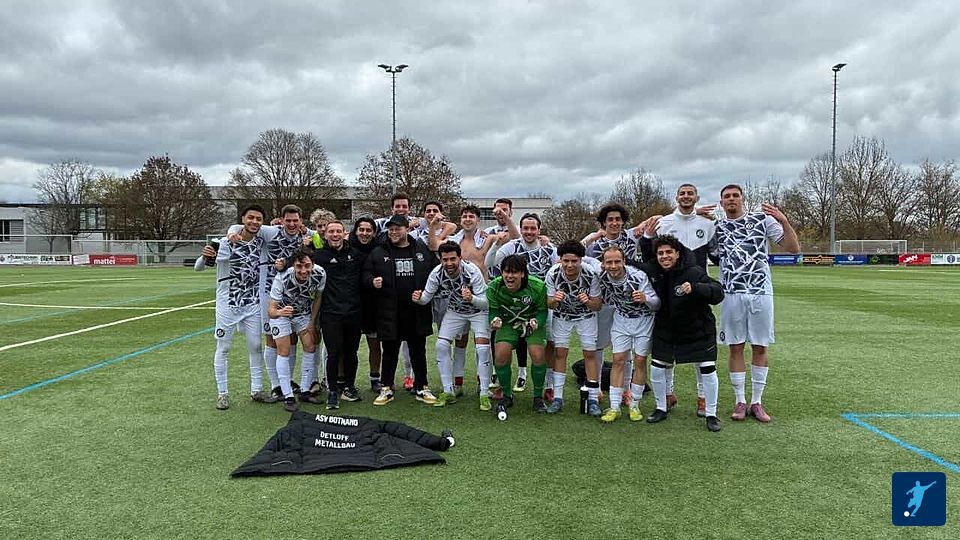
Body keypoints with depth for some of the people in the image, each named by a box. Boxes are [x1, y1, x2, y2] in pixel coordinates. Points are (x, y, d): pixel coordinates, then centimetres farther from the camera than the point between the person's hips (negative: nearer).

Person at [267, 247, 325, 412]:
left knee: (311, 347, 0)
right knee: (284, 351, -9)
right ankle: (288, 396, 0)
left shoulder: (320, 274, -27)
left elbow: (317, 298, -7)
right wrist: (280, 312, -59)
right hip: (281, 313, -3)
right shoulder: (282, 278, -37)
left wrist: (312, 322, -3)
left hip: (304, 313, 4)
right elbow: (270, 310, -36)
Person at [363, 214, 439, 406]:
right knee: (390, 351, 8)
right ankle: (386, 388, 21)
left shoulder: (423, 250, 5)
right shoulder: (379, 252, 3)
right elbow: (366, 273, 7)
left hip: (417, 311, 1)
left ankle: (422, 388, 22)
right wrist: (373, 281, -14)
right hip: (389, 312, -1)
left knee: (418, 351, 11)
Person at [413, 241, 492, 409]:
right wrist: (419, 298, -33)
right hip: (454, 311, 4)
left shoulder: (472, 271, -32)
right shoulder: (437, 273, -22)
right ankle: (449, 392, 5)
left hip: (478, 311, -3)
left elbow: (485, 302, -32)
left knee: (482, 348, -18)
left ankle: (484, 394, -5)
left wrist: (472, 298, -53)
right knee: (441, 345, -8)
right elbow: (427, 297, -10)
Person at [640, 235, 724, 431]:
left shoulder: (694, 272, -22)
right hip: (665, 332, 4)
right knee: (656, 369, 4)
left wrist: (695, 288, -44)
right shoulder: (651, 271, -7)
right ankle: (661, 408, 25)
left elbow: (718, 293, -29)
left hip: (698, 332, -4)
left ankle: (711, 414, 16)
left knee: (708, 371, -1)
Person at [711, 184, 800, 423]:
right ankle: (740, 402, 14)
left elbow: (794, 248, 2)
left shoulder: (763, 219, 5)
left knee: (760, 348, 4)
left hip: (761, 292, -1)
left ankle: (757, 402, 14)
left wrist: (784, 221, -13)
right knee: (736, 348, 4)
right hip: (732, 294, 1)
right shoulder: (716, 227, 11)